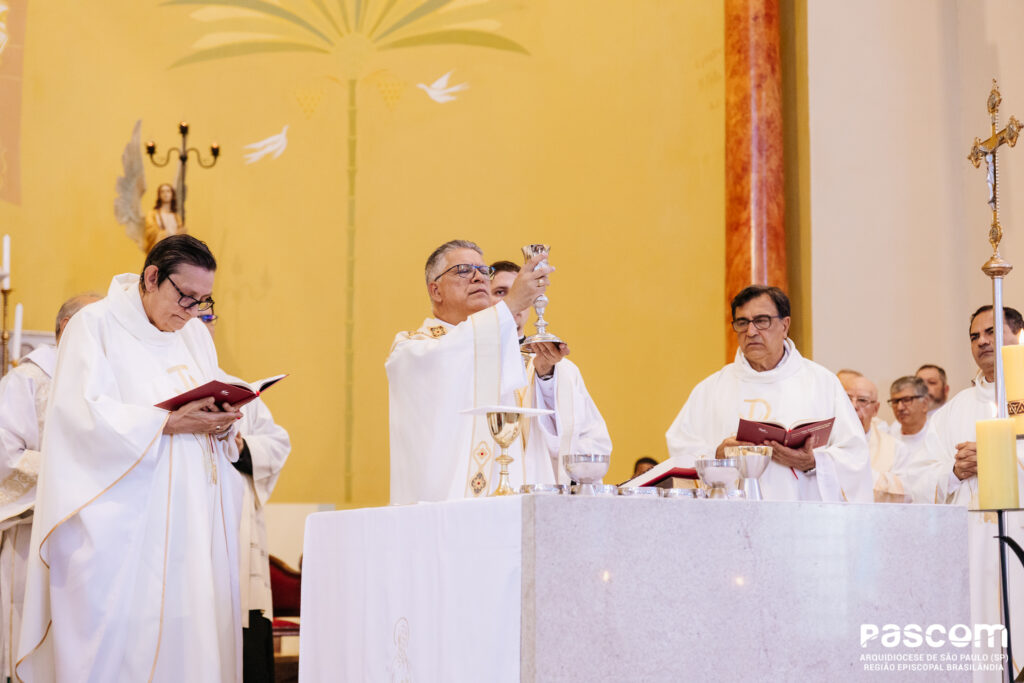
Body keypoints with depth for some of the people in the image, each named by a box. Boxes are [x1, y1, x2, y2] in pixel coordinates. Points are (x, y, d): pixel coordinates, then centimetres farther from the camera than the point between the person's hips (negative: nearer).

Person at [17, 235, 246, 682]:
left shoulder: (195, 334, 17)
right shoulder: (96, 326, -3)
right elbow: (87, 416, -14)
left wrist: (220, 424, -7)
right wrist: (168, 423, -21)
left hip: (194, 518, 6)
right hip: (124, 523, -6)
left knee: (191, 630, 2)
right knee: (123, 641, -8)